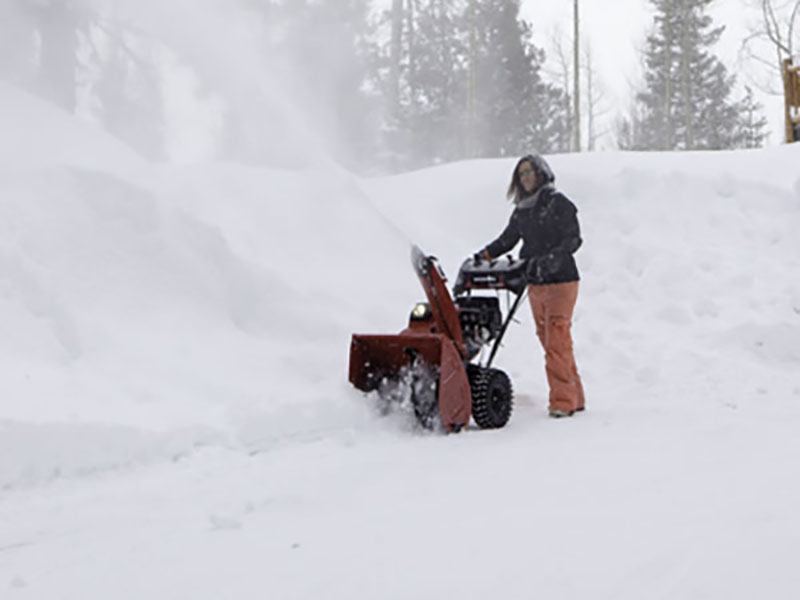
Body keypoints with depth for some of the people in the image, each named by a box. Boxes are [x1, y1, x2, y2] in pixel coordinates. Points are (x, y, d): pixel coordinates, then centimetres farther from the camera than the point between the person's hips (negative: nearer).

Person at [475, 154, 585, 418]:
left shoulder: (559, 203, -4)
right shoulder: (522, 211, 16)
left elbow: (573, 239, -11)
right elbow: (507, 239, 19)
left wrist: (552, 258, -24)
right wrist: (484, 256, 6)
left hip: (561, 280, -7)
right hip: (535, 284, 7)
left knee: (557, 342, -11)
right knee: (549, 342, 7)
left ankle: (563, 401, -9)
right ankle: (575, 397, 14)